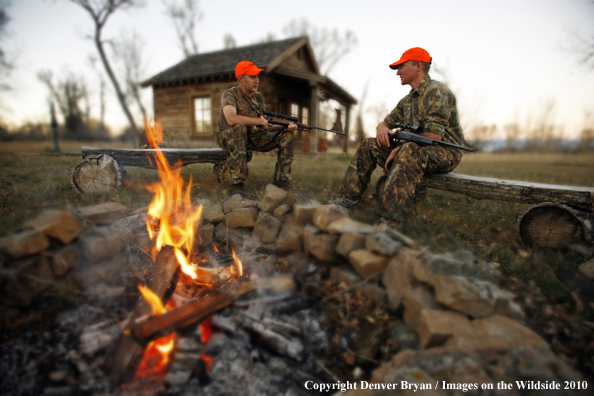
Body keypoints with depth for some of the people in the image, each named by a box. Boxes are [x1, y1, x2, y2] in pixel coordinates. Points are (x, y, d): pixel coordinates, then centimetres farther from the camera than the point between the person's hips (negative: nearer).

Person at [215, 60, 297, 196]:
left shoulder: (258, 97, 5)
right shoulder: (230, 94, -15)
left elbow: (262, 128, 3)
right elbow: (231, 119, -35)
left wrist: (286, 126, -13)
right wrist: (260, 121, -25)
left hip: (251, 137, 6)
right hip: (228, 137, -6)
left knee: (287, 136, -7)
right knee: (239, 128, -41)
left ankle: (281, 182, -5)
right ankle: (236, 182, -33)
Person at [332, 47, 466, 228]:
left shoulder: (437, 91, -11)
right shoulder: (408, 100, 16)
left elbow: (434, 135, -23)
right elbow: (388, 121, 22)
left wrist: (399, 149, -20)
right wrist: (382, 127, -4)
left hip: (445, 152, -8)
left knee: (409, 152, -41)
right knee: (369, 146, -1)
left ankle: (389, 221, -51)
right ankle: (349, 198, -5)